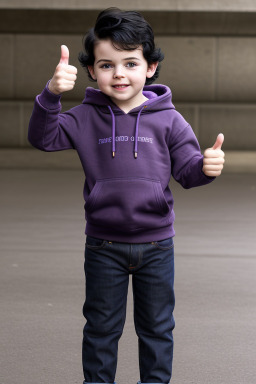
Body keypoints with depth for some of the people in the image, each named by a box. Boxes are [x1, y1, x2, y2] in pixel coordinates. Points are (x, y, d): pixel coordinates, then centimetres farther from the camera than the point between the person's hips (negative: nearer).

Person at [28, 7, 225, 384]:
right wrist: (52, 94, -30)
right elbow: (44, 137, -14)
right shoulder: (86, 118, -4)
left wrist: (207, 166, -25)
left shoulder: (167, 120, -5)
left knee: (156, 327, 14)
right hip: (103, 247, 0)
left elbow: (186, 169, -2)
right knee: (101, 327, 13)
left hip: (156, 245, 0)